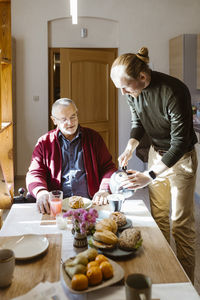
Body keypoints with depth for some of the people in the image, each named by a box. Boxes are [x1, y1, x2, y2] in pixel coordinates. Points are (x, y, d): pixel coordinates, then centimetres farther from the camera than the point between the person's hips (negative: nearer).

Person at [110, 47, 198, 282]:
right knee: (158, 216, 12)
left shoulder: (174, 92, -31)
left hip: (181, 157, -6)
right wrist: (129, 148, -11)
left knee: (181, 223, 0)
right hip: (156, 153, 6)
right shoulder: (133, 91, -10)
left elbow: (180, 142, -29)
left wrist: (149, 176, -31)